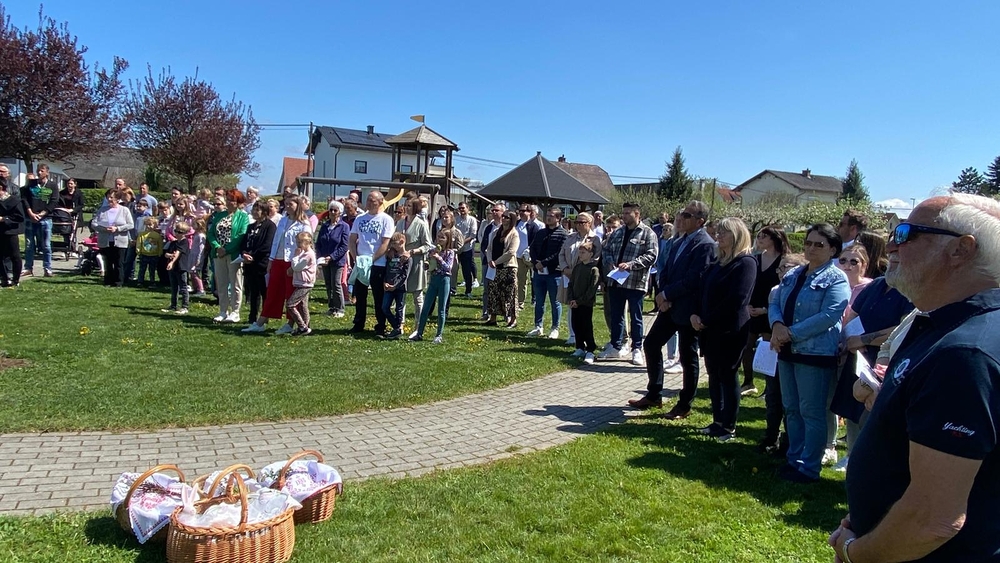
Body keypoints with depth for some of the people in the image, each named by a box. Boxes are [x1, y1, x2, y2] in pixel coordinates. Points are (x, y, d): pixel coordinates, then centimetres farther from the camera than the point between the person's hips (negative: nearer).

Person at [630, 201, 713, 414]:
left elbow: (694, 279, -22)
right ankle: (654, 395, 25)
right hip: (670, 306, 9)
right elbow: (665, 271, 12)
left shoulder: (705, 245, -15)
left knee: (687, 357, 4)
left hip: (688, 310, -9)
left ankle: (684, 405, 19)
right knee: (651, 344, 12)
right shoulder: (680, 242, 12)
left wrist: (666, 294, -15)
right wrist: (663, 297, -4)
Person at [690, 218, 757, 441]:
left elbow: (736, 299, -20)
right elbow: (705, 291, 16)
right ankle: (718, 421, 23)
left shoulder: (746, 263, -12)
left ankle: (729, 427, 12)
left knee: (728, 377, 1)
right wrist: (696, 314, -2)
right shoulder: (718, 262, 15)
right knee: (714, 375, 12)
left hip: (730, 330, -8)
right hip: (710, 329, 8)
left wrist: (707, 320, -16)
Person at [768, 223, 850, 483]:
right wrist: (777, 325, -13)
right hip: (787, 352, 7)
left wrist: (791, 333, -19)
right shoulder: (793, 275, 12)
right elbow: (774, 304, 9)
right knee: (791, 410, 15)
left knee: (812, 413, 1)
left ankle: (809, 468, 12)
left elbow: (829, 316, -19)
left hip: (815, 354, -7)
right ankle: (794, 459, 28)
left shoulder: (836, 279, -9)